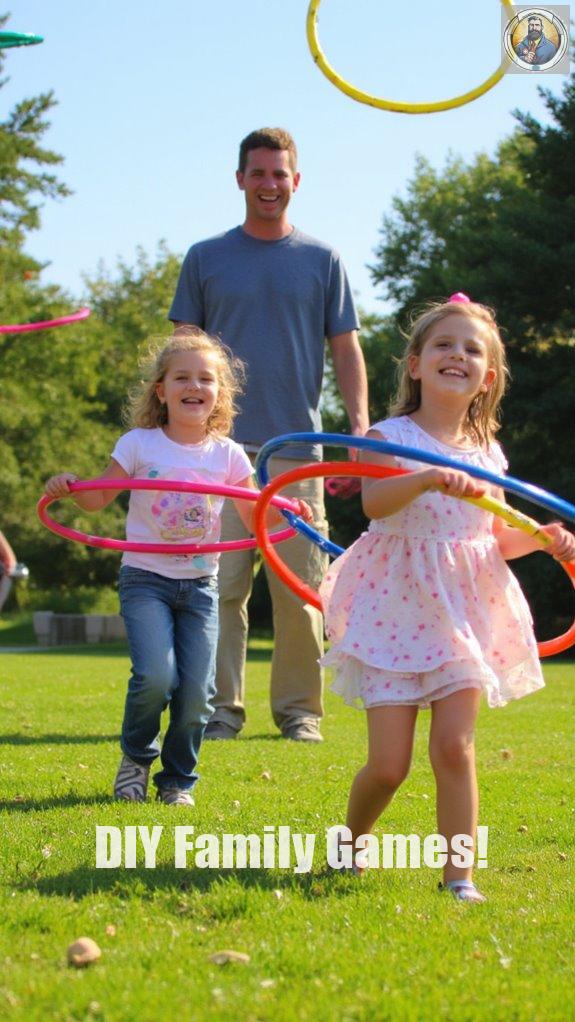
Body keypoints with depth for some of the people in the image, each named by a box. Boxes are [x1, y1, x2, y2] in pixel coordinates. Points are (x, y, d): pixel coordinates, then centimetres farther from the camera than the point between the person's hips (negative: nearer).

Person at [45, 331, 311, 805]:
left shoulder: (228, 455, 4)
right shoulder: (139, 445, -2)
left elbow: (254, 516, 11)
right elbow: (100, 497, 3)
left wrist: (286, 511, -9)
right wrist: (70, 486, -18)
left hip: (200, 584, 3)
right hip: (146, 578, -2)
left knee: (196, 690, -5)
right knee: (155, 677, -21)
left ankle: (178, 779, 19)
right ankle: (136, 757, 9)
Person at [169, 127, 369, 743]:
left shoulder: (322, 262, 11)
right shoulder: (205, 258, 11)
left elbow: (347, 351, 9)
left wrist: (360, 427, -4)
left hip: (296, 445, 0)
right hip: (220, 448, 0)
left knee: (300, 588, 1)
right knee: (220, 585, -2)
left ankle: (299, 709, 10)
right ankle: (221, 708, 5)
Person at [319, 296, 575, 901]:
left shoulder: (487, 454, 10)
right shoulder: (390, 437, -5)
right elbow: (375, 502, -25)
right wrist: (431, 477, -43)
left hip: (465, 612, 3)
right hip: (397, 611, -3)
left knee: (454, 747, -8)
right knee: (388, 764, -5)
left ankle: (458, 876, 1)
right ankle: (351, 842, 24)